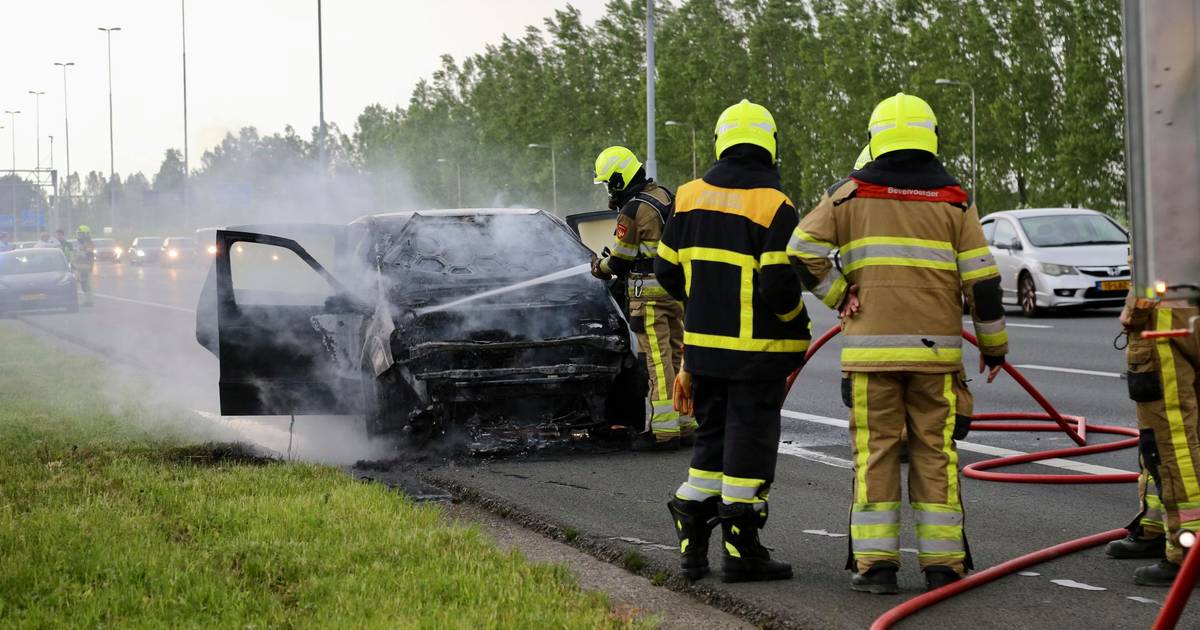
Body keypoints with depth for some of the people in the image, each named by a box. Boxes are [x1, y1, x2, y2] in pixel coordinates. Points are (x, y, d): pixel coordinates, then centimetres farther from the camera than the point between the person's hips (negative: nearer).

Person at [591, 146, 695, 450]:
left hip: (649, 293, -8)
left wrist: (598, 266, 12)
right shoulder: (665, 196, 11)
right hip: (676, 289, 8)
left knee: (658, 361, -7)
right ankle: (685, 425, 17)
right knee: (677, 355, 13)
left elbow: (619, 262, -8)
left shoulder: (633, 211, -15)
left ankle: (664, 429, -7)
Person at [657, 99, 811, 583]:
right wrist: (800, 326, 0)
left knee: (713, 435, 17)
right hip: (758, 346, -6)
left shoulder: (692, 196, 6)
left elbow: (667, 269, 10)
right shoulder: (773, 206, -12)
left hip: (705, 342, 6)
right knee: (750, 439, 2)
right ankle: (741, 551, 6)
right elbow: (779, 285, -18)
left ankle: (691, 543, 17)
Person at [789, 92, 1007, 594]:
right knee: (935, 453, 6)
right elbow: (981, 280, 3)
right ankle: (942, 563, 7)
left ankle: (874, 562, 2)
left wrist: (840, 296, 7)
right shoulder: (953, 200, 4)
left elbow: (802, 251, -3)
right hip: (935, 347, 0)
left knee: (875, 452, 4)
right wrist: (994, 345, 13)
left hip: (869, 346, 0)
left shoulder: (851, 194, 3)